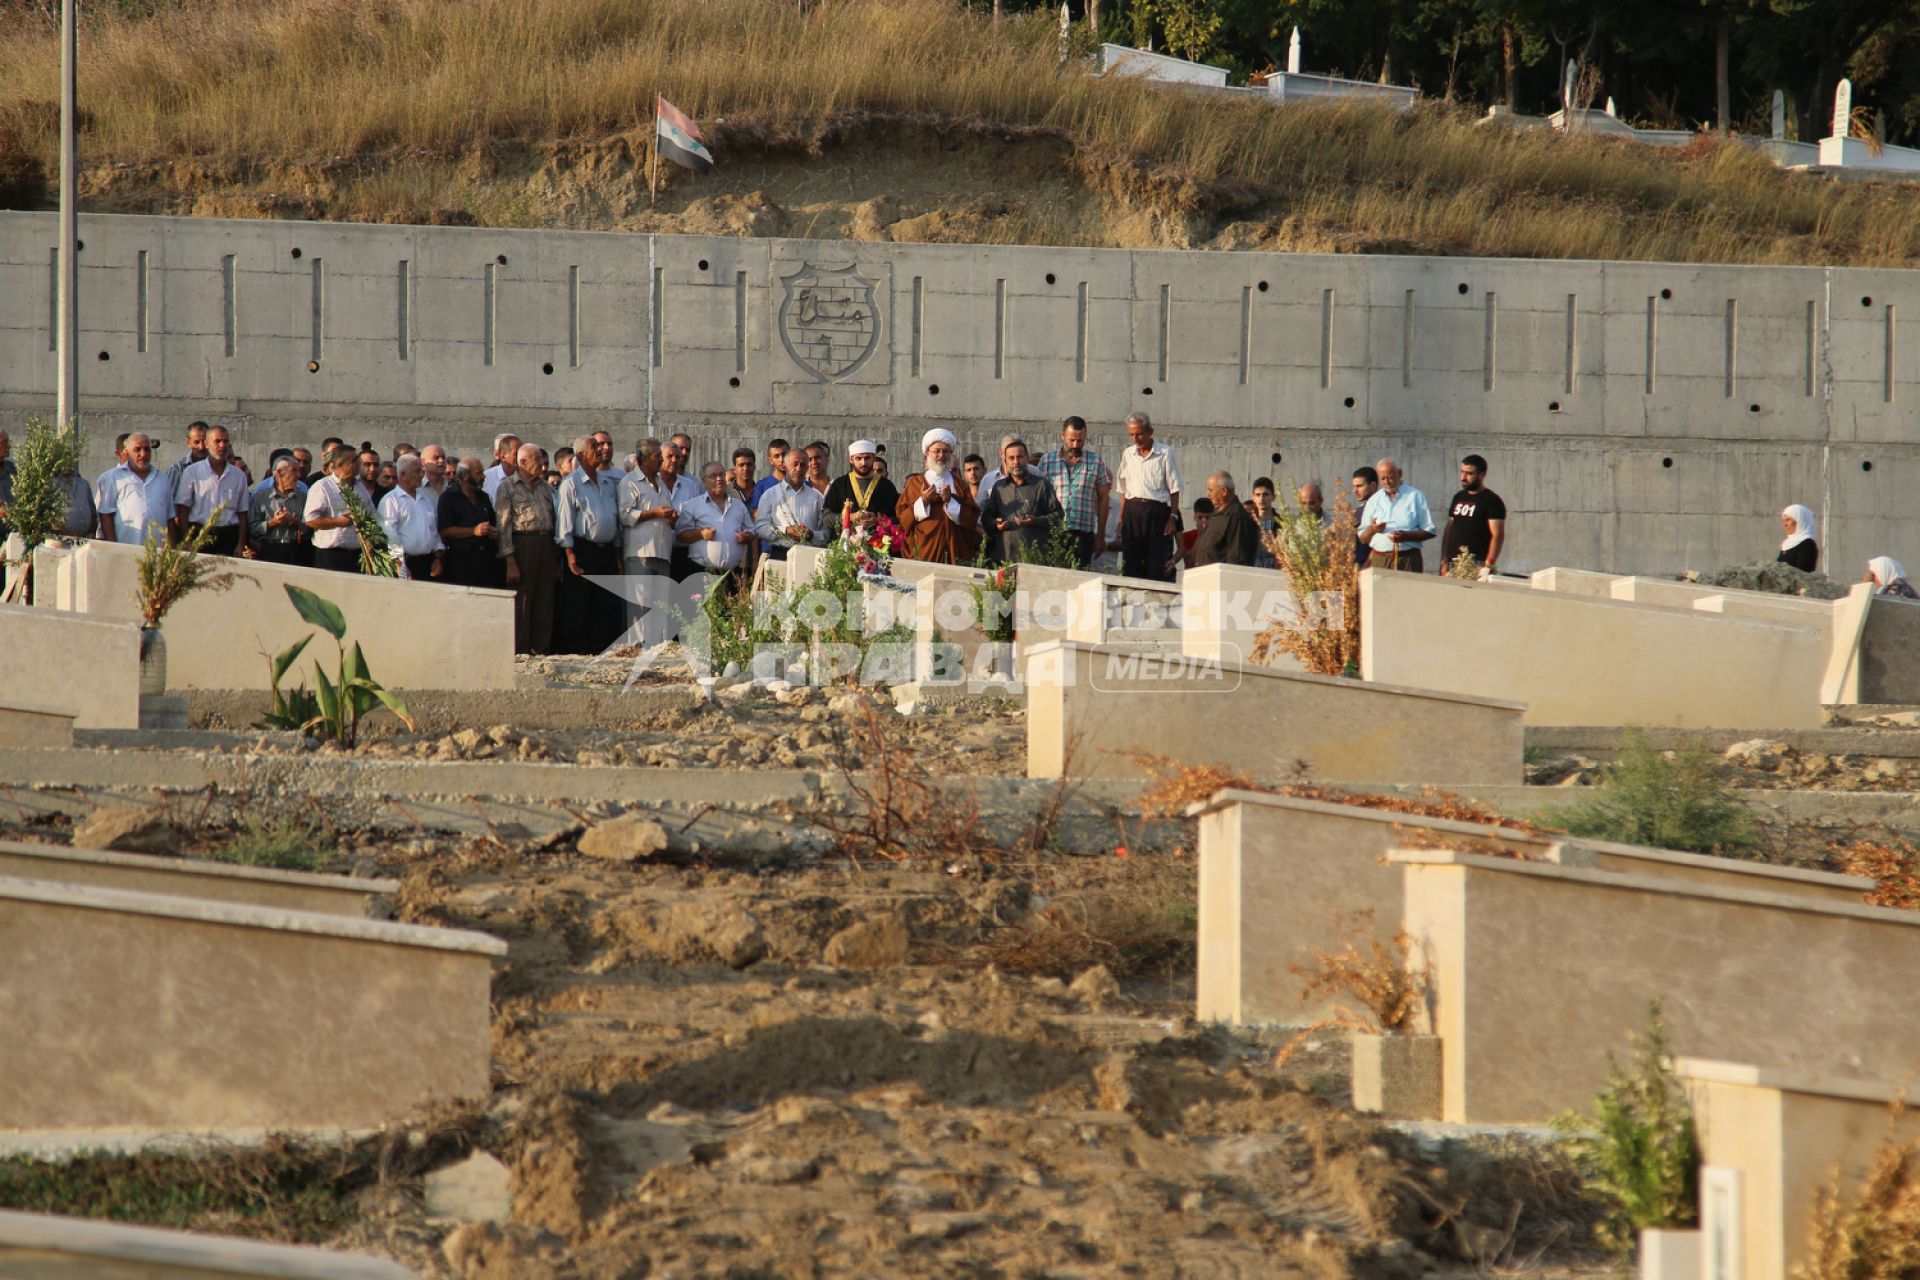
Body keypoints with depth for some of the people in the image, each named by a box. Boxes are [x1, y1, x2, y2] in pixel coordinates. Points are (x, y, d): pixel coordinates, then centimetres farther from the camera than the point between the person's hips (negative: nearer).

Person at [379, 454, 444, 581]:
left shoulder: (425, 499, 19)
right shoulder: (390, 500, -4)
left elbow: (435, 529, 21)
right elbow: (390, 534, -12)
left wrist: (438, 557, 10)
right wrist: (401, 565, -16)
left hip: (427, 562, 6)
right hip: (406, 562, -6)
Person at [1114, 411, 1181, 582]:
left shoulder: (1165, 454, 2)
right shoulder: (1127, 454, 13)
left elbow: (1174, 489, 0)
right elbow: (1123, 491, 16)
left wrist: (1173, 517, -8)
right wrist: (1121, 519, 8)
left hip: (1157, 510, -4)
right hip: (1132, 510, 4)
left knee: (1157, 566, -7)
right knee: (1131, 564, 0)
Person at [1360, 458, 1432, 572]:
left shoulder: (1415, 496, 8)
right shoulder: (1374, 500, 17)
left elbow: (1429, 531, 3)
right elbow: (1362, 538, 16)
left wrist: (1407, 536, -13)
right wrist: (1372, 529, -7)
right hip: (1379, 561, 2)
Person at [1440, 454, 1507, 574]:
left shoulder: (1491, 501, -4)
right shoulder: (1458, 498, 17)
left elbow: (1497, 536, -11)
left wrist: (1488, 564, -21)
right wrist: (1444, 561, 10)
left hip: (1477, 565, -6)